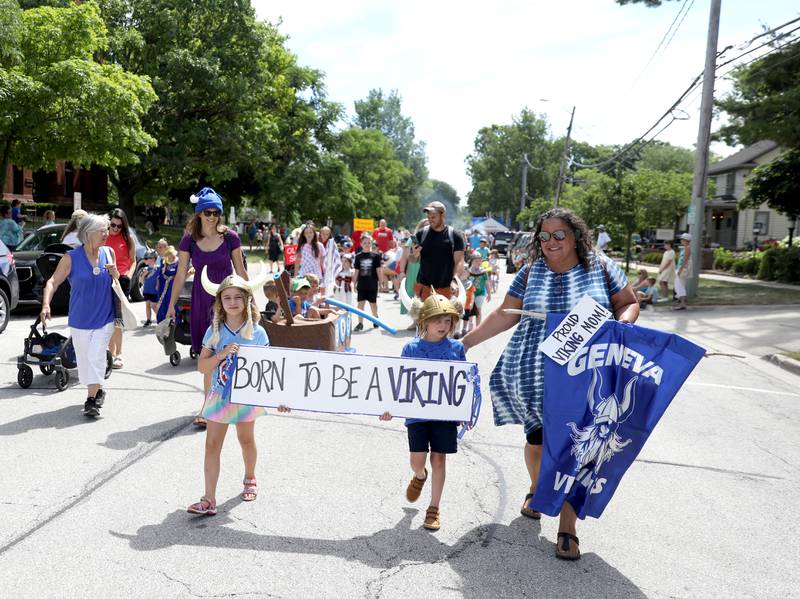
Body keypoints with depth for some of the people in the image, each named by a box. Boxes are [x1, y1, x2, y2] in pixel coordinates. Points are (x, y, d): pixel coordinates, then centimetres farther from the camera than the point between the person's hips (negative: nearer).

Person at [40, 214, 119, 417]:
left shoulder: (108, 254, 2)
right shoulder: (71, 258, -6)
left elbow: (117, 283, 14)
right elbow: (53, 282, -8)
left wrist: (115, 273, -9)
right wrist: (46, 304, -23)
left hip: (104, 318, 0)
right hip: (79, 320, 0)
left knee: (96, 357, -8)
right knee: (84, 358, 9)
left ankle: (92, 400, -5)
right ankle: (97, 391, 30)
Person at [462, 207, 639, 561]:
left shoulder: (601, 267, -1)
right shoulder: (531, 273, 3)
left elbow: (629, 303, 8)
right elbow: (504, 315, 9)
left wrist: (623, 320, -15)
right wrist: (466, 341, 8)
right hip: (535, 375, 2)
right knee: (537, 439, 11)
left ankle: (567, 527, 12)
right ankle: (536, 490, 44)